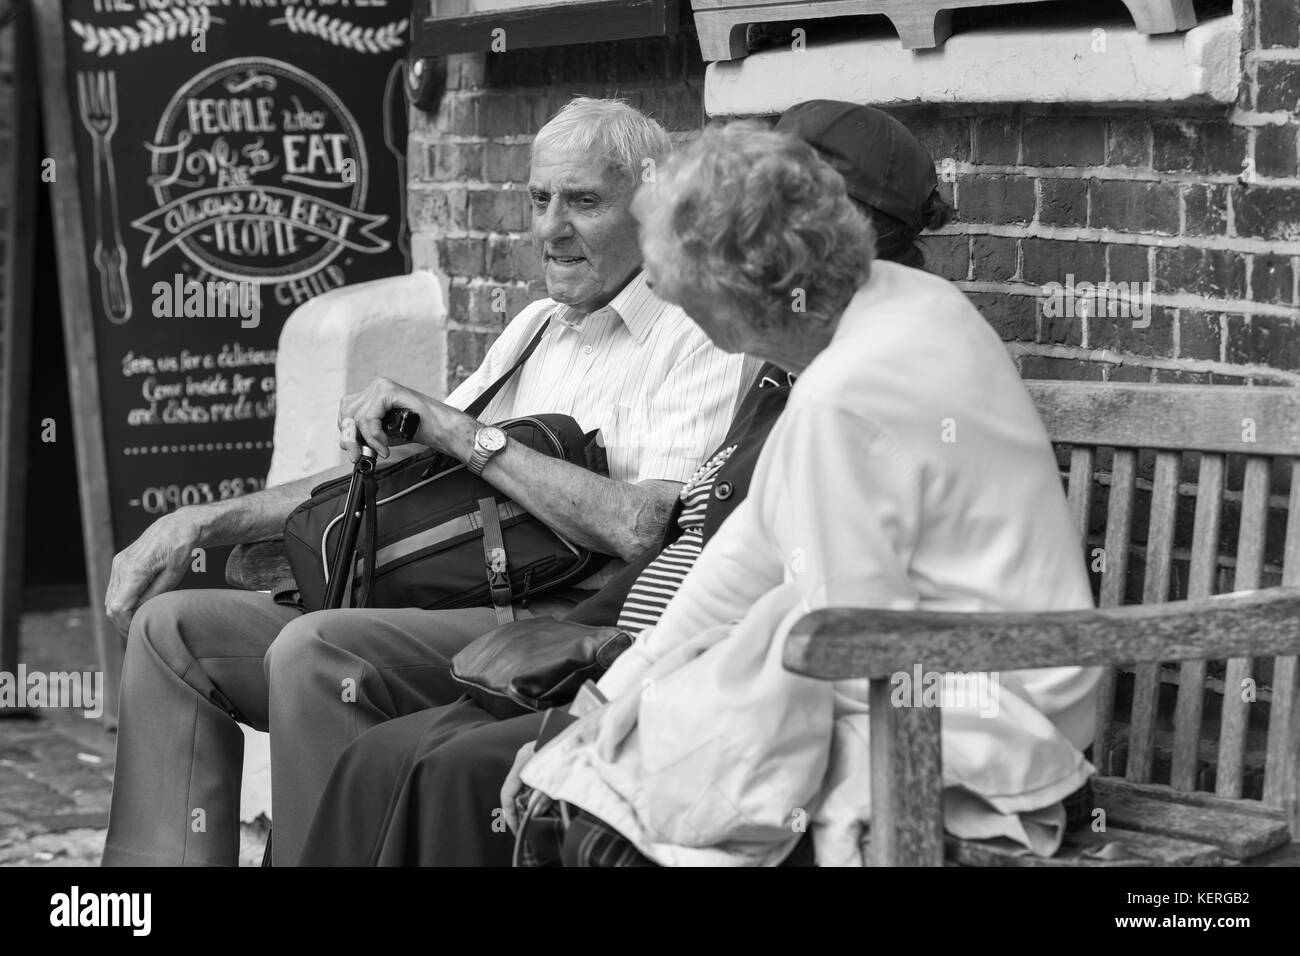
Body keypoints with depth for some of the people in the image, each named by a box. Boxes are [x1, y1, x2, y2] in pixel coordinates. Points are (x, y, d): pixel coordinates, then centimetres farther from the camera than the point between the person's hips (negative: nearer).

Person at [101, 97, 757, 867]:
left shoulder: (698, 339, -4)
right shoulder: (539, 325, 23)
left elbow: (641, 527, -20)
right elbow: (396, 469, 22)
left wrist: (467, 435, -13)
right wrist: (209, 522, 12)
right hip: (454, 611, 9)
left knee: (313, 650, -32)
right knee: (171, 626, -2)